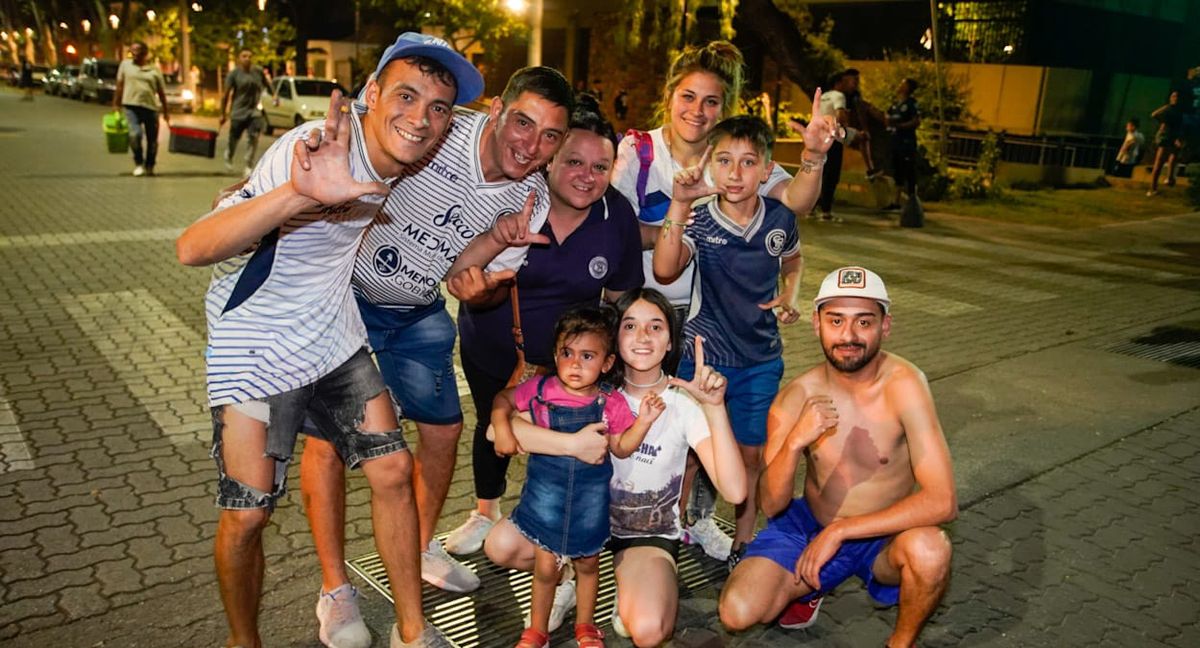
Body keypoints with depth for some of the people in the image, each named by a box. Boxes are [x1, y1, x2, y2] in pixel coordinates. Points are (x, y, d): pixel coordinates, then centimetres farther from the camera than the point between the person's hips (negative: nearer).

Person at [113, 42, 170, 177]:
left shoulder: (155, 69, 10)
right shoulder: (126, 64, 10)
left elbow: (161, 92, 10)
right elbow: (120, 86, 10)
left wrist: (165, 112, 7)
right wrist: (116, 105, 5)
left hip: (151, 107, 1)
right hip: (131, 106, -1)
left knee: (152, 140, 4)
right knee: (135, 134, -21)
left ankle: (149, 166, 24)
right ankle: (138, 163, -2)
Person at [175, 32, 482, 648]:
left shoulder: (392, 145, -8)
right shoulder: (315, 149, -30)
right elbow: (192, 248, -41)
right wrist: (298, 195, -58)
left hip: (334, 334, 6)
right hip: (255, 348, -6)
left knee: (392, 469, 3)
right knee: (246, 516, -4)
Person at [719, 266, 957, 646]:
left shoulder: (903, 385, -22)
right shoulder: (796, 397, -13)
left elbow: (942, 501, -27)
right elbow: (772, 505, -12)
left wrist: (840, 530, -26)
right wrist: (794, 442, -31)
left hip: (884, 536, -1)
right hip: (810, 526, 2)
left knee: (930, 550, -35)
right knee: (737, 612, -18)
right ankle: (808, 584, 16)